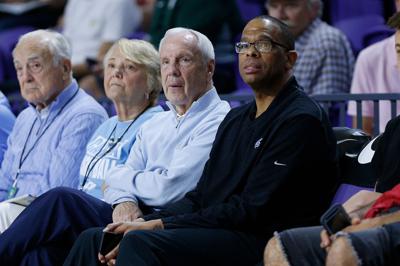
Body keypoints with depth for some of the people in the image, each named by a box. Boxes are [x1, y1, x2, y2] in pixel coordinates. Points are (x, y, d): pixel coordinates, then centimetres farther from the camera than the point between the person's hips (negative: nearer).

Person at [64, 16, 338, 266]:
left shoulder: (302, 120, -8)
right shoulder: (236, 119, 22)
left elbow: (253, 210, -15)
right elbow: (201, 196, 17)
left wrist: (159, 225, -15)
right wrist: (143, 223, -2)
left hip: (263, 242, -9)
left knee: (141, 243, -30)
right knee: (93, 239, -2)